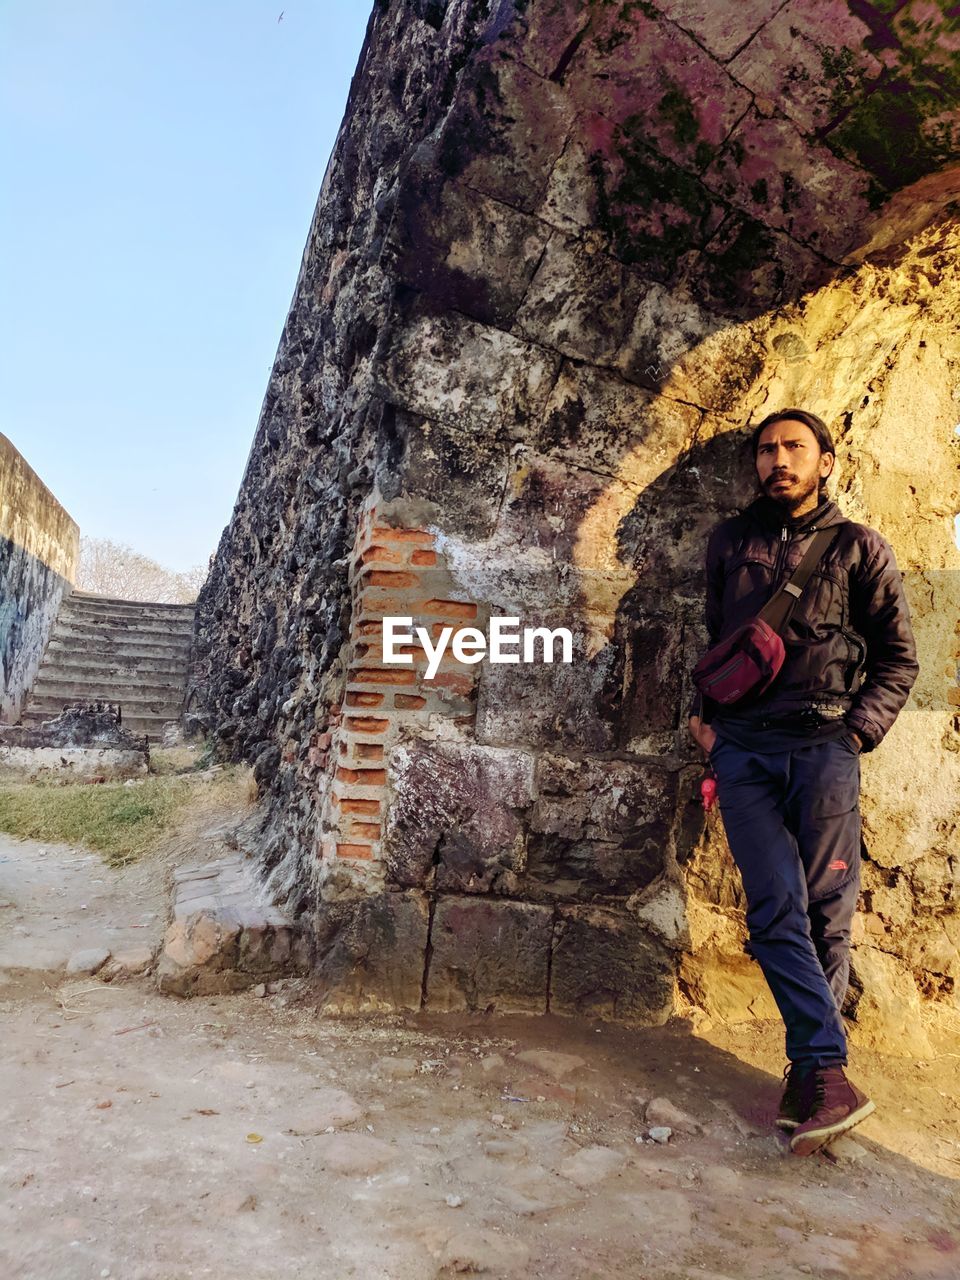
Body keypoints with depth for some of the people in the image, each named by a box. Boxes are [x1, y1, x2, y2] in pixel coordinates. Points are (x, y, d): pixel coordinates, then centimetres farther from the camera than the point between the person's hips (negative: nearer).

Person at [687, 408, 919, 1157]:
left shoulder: (859, 548, 8)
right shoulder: (729, 542, 16)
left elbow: (899, 657, 9)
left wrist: (857, 731, -3)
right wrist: (705, 712, 12)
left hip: (822, 749, -1)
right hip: (743, 750, 2)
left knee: (827, 913, 0)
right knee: (777, 910, -8)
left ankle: (808, 1073, 12)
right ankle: (828, 1072, -6)